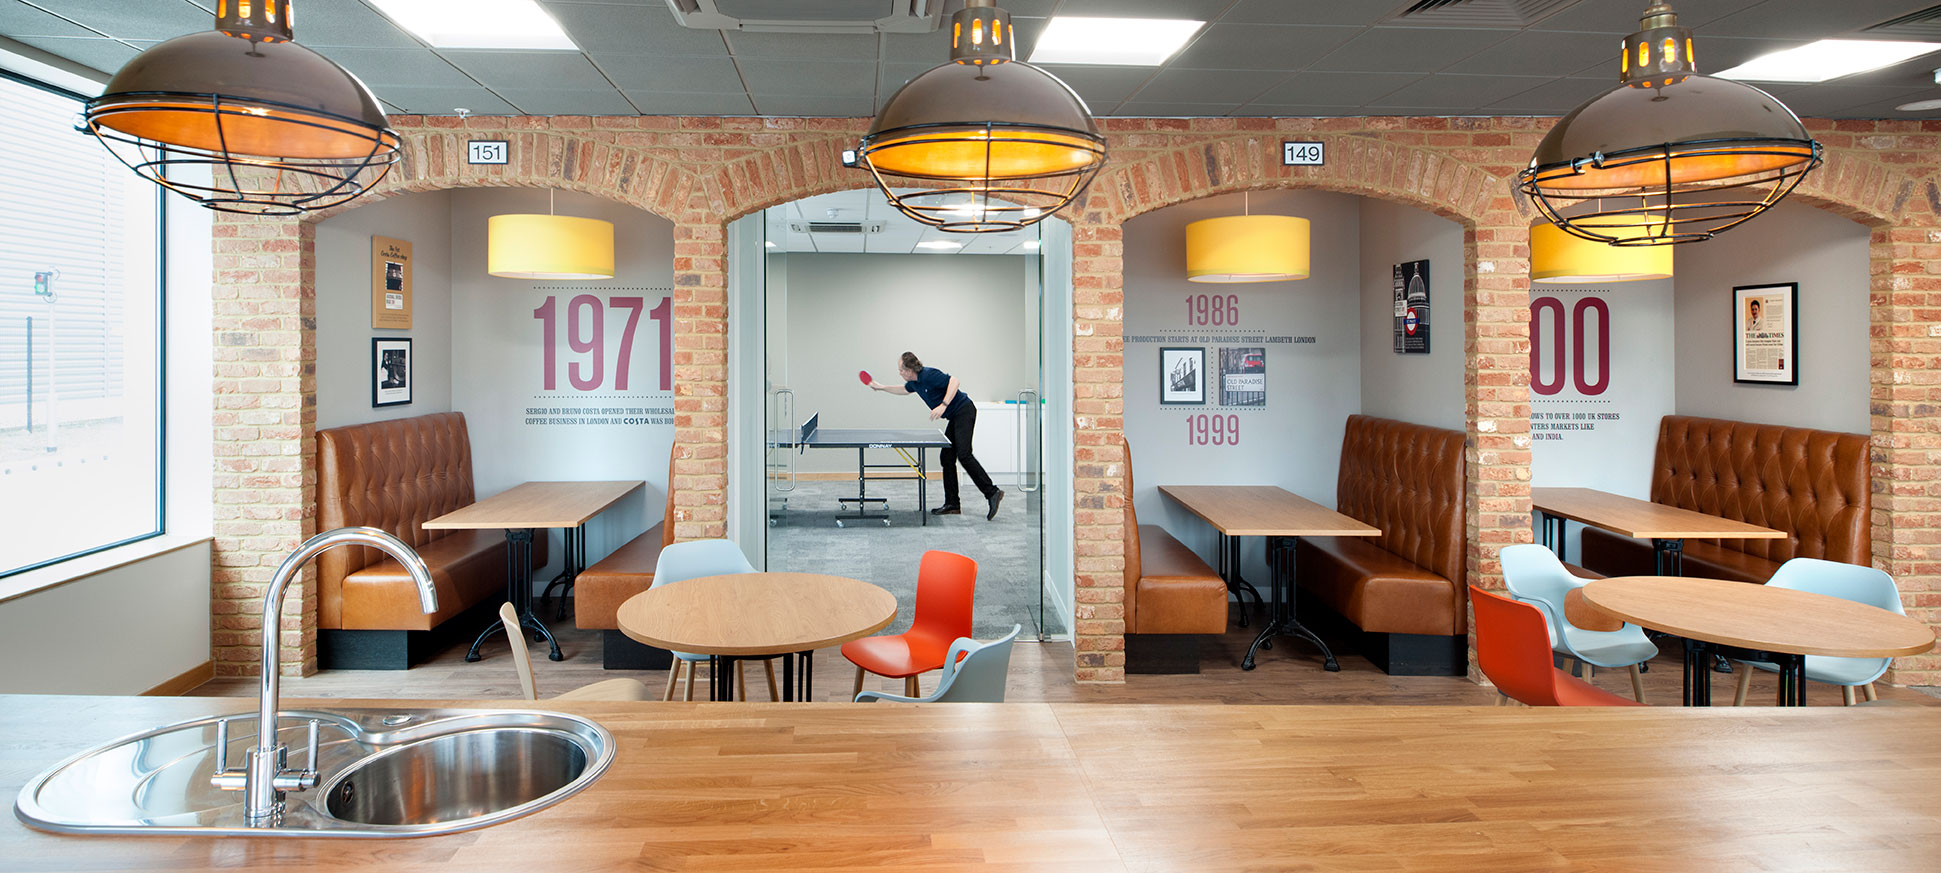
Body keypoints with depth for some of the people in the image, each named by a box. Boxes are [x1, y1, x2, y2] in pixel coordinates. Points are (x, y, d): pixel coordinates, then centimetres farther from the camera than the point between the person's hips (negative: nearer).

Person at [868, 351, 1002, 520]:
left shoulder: (929, 375, -18)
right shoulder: (914, 382, 11)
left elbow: (954, 381, -27)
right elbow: (904, 389, 34)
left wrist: (943, 405, -33)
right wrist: (880, 387, 35)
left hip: (964, 411, -10)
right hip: (954, 418, 10)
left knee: (964, 454, -21)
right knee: (947, 458, 6)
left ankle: (992, 492, -22)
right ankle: (952, 504, 7)